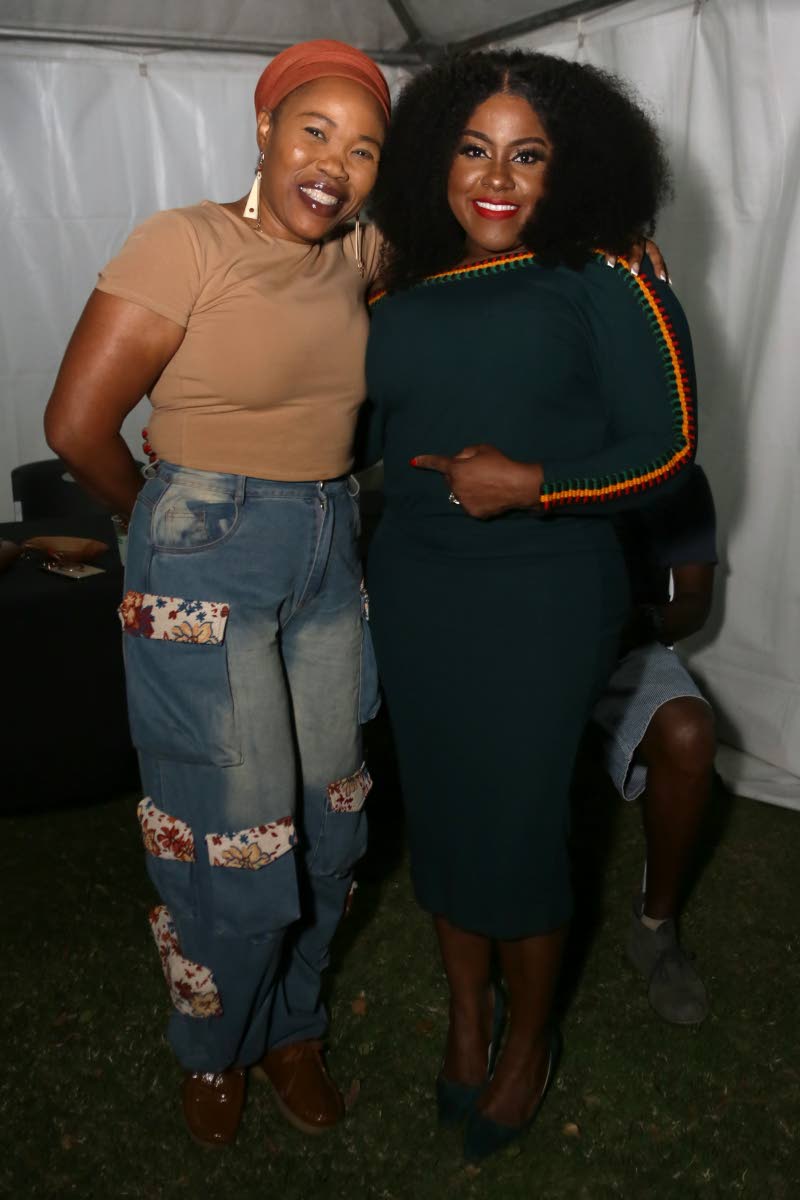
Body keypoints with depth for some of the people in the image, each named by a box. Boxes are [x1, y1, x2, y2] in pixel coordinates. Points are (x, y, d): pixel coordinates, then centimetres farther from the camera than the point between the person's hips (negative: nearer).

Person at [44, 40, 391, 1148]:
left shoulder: (356, 255, 5)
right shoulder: (183, 245, -13)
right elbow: (77, 423, -13)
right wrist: (171, 517, 2)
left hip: (330, 557, 6)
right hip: (208, 563, -6)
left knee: (325, 813, 12)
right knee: (233, 829, 1)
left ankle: (293, 1029, 37)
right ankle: (215, 1048, 32)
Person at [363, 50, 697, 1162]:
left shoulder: (601, 281, -5)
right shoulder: (401, 293, 8)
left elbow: (666, 449, -7)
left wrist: (533, 484, -19)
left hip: (542, 597, -4)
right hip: (414, 590, 4)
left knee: (517, 819, 2)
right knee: (439, 807, 12)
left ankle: (529, 1033, 31)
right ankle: (467, 1014, 37)